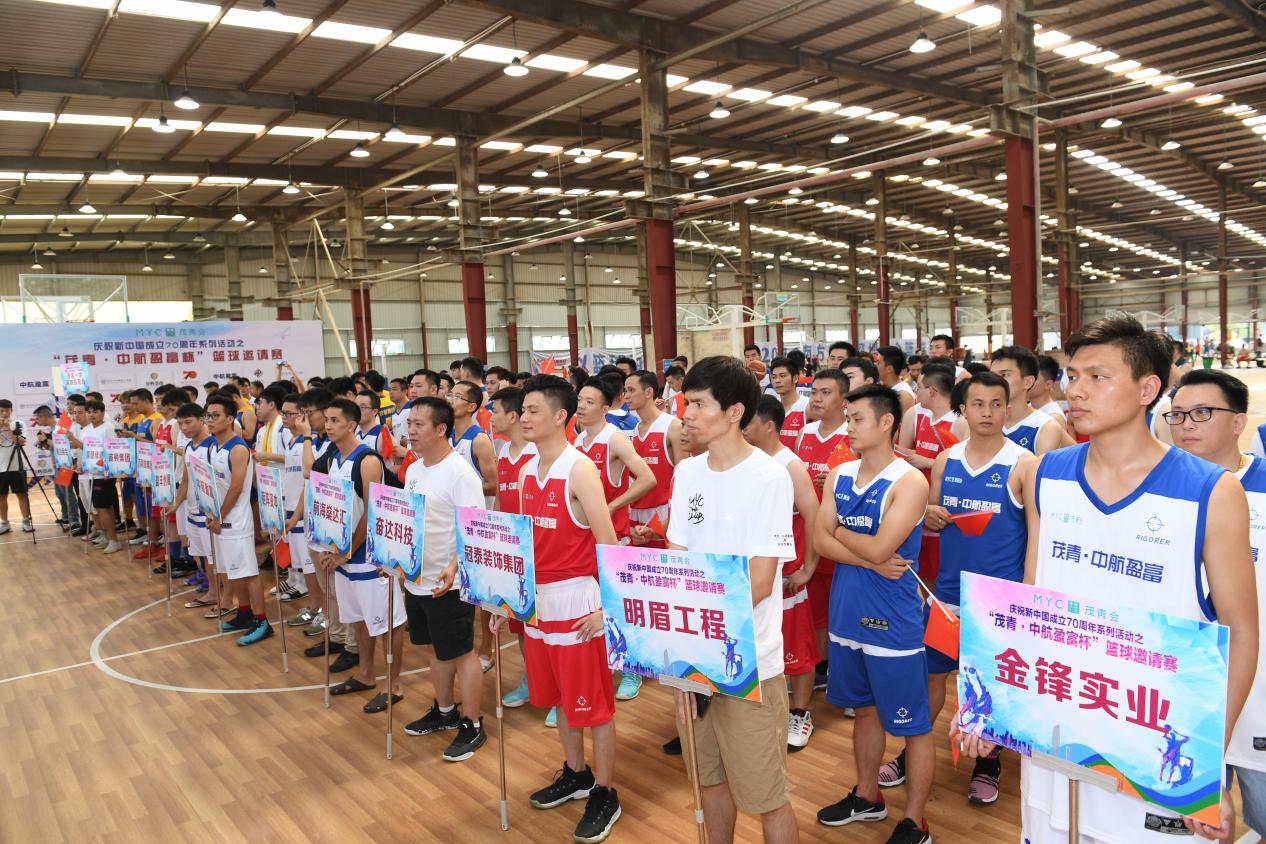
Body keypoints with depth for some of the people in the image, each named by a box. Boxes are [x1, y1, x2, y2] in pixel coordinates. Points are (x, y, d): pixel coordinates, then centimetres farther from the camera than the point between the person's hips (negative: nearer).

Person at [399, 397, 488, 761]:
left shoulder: (460, 472, -18)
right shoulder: (413, 470, 8)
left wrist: (454, 567, -36)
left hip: (447, 583, -8)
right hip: (415, 578, 8)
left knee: (460, 653, 3)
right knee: (435, 648, 20)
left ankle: (472, 725, 16)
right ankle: (445, 711, 37)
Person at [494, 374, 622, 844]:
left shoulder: (579, 469, -14)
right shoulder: (528, 471, 8)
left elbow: (608, 544, -16)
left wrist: (607, 607, -20)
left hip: (576, 600, -8)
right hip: (536, 599, 8)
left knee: (592, 702, 4)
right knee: (557, 696, 20)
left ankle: (604, 796, 20)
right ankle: (575, 775, 39)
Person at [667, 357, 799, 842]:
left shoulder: (769, 478, -13)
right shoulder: (687, 472, 5)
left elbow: (759, 582, -15)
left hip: (749, 662, -5)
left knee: (765, 797, 5)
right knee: (710, 778, 20)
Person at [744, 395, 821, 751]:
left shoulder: (790, 466, -15)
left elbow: (814, 517, -17)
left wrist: (808, 568, -14)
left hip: (784, 576, -6)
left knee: (795, 647, 7)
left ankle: (800, 715, 22)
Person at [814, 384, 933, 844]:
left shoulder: (909, 482, -16)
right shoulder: (839, 475, 4)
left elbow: (879, 548, -23)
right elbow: (820, 540, -3)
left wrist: (841, 532, -6)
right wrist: (872, 562, -15)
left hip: (893, 622, -6)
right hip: (846, 615, 7)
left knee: (912, 723, 7)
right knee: (865, 708, 22)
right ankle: (867, 795, 40)